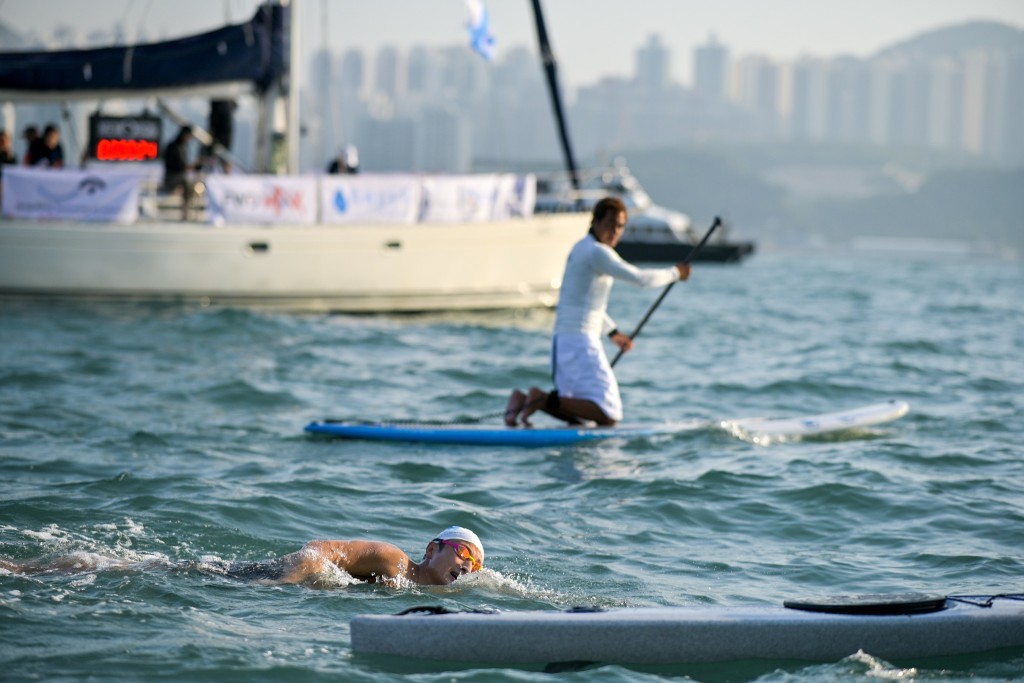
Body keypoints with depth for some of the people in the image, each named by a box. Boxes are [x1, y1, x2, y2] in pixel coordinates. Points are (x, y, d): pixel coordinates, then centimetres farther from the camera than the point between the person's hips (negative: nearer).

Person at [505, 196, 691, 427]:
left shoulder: (581, 248, 18)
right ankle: (544, 400, -16)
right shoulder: (597, 252, -13)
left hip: (562, 342, 10)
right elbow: (640, 278, -19)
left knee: (578, 413, 20)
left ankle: (523, 400, 7)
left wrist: (613, 332, 36)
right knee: (608, 415, -17)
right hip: (581, 342, -10)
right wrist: (675, 273, -3)